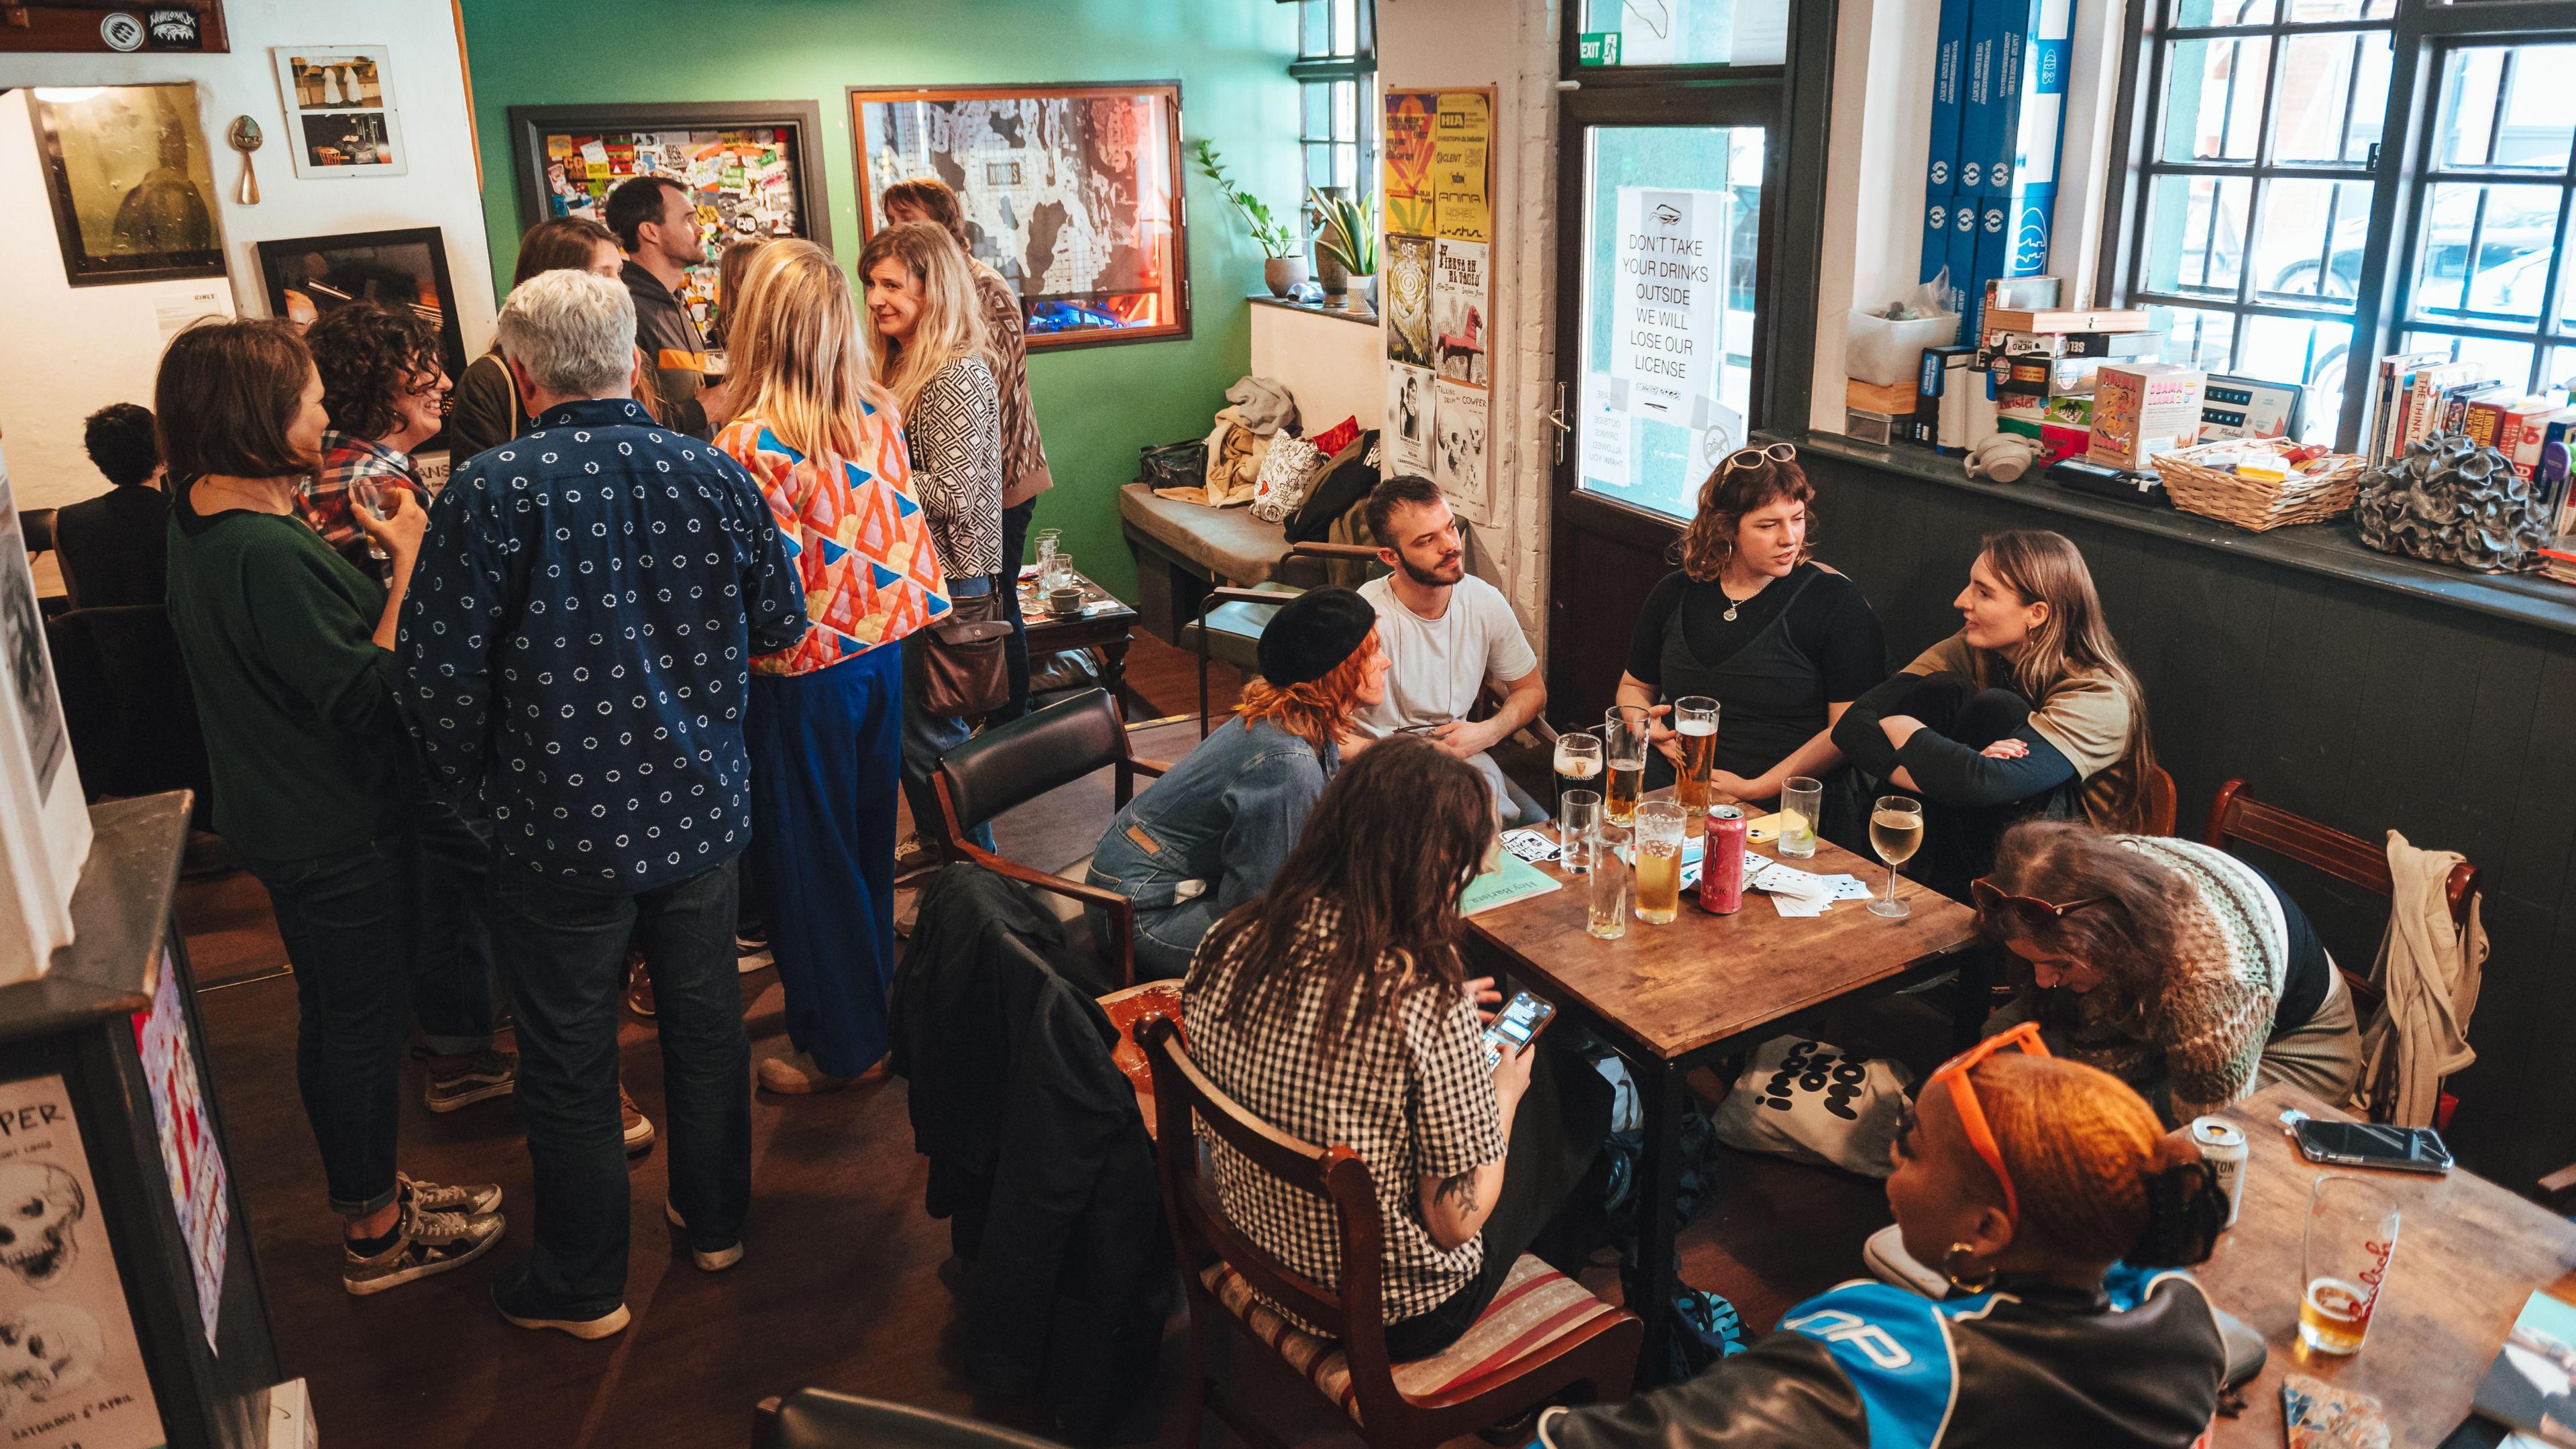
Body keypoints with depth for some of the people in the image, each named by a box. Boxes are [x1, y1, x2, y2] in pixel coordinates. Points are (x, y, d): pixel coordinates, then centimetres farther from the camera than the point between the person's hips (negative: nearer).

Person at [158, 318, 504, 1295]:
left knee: (333, 1014, 22)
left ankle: (369, 1198, 39)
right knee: (364, 1022, 6)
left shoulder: (199, 519, 4)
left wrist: (363, 556, 3)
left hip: (275, 813, 10)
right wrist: (409, 564, -25)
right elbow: (365, 695, -28)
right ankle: (377, 1234, 23)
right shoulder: (267, 550, -28)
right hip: (340, 832, -10)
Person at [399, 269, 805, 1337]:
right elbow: (781, 624, 5)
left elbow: (440, 672, -14)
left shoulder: (492, 491, -16)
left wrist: (469, 774, 5)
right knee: (705, 1022, 20)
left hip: (565, 828, -4)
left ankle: (583, 1287, 29)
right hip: (702, 810, 4)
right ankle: (715, 1221, 39)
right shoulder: (715, 475, -5)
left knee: (569, 1062, 12)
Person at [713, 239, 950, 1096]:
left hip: (800, 672, -6)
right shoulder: (879, 417, -4)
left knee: (806, 856, 9)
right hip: (880, 650, 6)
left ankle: (836, 1044, 22)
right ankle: (875, 1002, 38)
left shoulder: (748, 445, -21)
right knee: (867, 837, 21)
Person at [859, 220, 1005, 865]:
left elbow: (950, 494, -23)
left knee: (930, 734, 1)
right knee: (911, 726, 19)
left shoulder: (959, 376, -18)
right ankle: (935, 845, 36)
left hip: (946, 582, -9)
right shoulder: (901, 365, 11)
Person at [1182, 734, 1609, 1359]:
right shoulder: (1427, 1006, -32)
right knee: (1582, 1096, 18)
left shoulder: (1230, 943, -14)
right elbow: (1455, 1223, -22)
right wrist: (1504, 1096, -5)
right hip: (1392, 1312, -6)